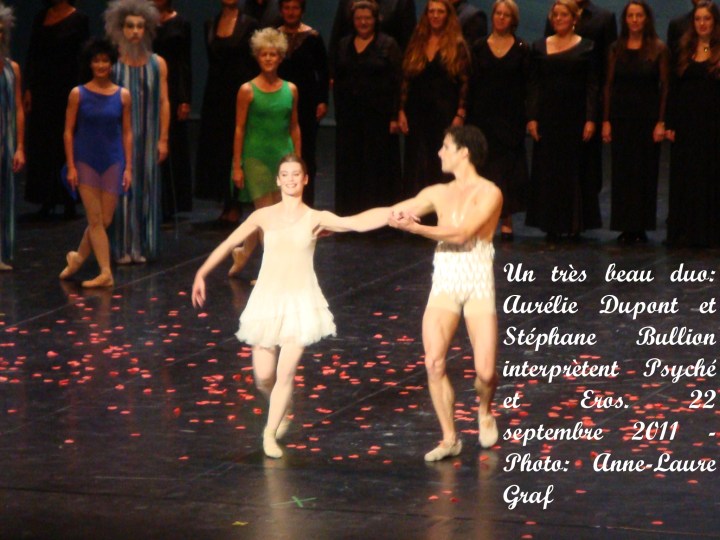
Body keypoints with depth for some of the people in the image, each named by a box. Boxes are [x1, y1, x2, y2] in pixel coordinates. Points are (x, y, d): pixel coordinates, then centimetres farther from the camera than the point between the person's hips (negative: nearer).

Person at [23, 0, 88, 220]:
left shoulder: (79, 19, -3)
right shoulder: (41, 18, 8)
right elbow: (32, 55, 8)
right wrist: (28, 89, 2)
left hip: (67, 88, -4)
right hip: (43, 90, 4)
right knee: (42, 144, 4)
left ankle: (69, 201, 7)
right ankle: (48, 201, 9)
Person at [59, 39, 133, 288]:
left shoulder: (122, 95, 2)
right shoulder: (78, 94, -3)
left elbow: (127, 133, 5)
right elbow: (69, 131, -1)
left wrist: (128, 167, 0)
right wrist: (71, 166, -6)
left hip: (113, 162, 2)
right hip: (86, 161, -2)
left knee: (105, 220, 4)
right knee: (95, 220, -4)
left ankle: (78, 256, 27)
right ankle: (105, 273, -2)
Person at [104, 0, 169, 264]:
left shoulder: (157, 64, 4)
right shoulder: (112, 64, -3)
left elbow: (163, 102, 4)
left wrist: (163, 139, -1)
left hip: (147, 139, 2)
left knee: (146, 188, 5)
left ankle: (141, 247, 14)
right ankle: (123, 248, 5)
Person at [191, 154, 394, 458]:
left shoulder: (315, 218, -1)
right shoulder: (264, 216, 3)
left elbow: (358, 223, -13)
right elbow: (228, 244, 10)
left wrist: (396, 213, -25)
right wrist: (201, 274, 7)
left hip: (300, 302, -1)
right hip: (267, 300, 1)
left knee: (285, 373, -7)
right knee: (263, 376, 2)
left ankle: (271, 433, 10)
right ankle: (282, 409, 36)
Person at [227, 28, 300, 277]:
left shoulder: (290, 90, 5)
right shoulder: (247, 90, -5)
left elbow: (294, 127, 10)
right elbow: (239, 129, -4)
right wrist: (237, 166, -6)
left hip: (283, 156, 4)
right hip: (256, 156, -4)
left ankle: (243, 252, 26)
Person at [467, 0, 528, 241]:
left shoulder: (521, 49, 2)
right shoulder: (480, 47, 5)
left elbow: (526, 86, 1)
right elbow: (473, 84, 5)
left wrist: (527, 118, -6)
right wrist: (469, 117, -2)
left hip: (511, 118, -1)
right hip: (484, 115, 1)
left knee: (509, 168, 0)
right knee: (485, 166, 1)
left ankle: (507, 221, 4)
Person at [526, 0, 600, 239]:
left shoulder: (586, 47, 1)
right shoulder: (540, 47, 7)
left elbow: (592, 86, -1)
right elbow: (533, 85, 6)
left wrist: (591, 119, -9)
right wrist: (532, 118, -3)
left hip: (575, 116, -2)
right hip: (548, 116, 2)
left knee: (575, 169, 1)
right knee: (547, 170, 2)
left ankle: (575, 224, 7)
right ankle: (552, 225, 8)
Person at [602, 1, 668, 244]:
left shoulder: (658, 49, -1)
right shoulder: (617, 49, 6)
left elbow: (664, 86, -2)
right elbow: (609, 85, 7)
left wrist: (661, 122, -9)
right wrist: (606, 120, 0)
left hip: (647, 118, -2)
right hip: (621, 117, 2)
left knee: (646, 172, 1)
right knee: (622, 172, 2)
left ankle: (641, 226, 7)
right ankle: (626, 227, 8)